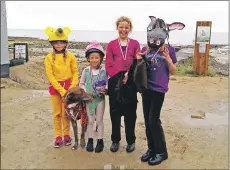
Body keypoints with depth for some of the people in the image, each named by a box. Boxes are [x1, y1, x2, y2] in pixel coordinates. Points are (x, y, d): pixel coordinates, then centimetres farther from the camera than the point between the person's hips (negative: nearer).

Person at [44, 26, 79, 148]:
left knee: (66, 112, 5)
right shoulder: (49, 58, -5)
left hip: (68, 87, 0)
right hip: (55, 87, 1)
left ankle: (66, 135, 21)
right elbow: (50, 76, -8)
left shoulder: (70, 56, -4)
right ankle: (58, 137, 20)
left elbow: (75, 72, -1)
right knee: (57, 113, 9)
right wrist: (61, 90, -14)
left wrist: (72, 87, -12)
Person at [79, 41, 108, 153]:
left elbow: (108, 83, -4)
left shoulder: (104, 70, -10)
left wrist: (106, 90, -24)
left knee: (99, 120, 9)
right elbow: (81, 84, 6)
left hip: (100, 98, -1)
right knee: (90, 121, 12)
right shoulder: (86, 71, -4)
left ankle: (100, 141, 21)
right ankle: (90, 140, 26)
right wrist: (85, 92, -10)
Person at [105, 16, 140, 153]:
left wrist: (128, 74, -14)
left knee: (130, 112, 5)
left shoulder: (135, 44, 7)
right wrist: (118, 77, -12)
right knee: (115, 112, 7)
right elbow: (108, 65, 2)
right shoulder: (111, 44, 8)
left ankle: (131, 141, 20)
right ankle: (115, 140, 22)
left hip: (130, 82, 0)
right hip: (115, 82, 1)